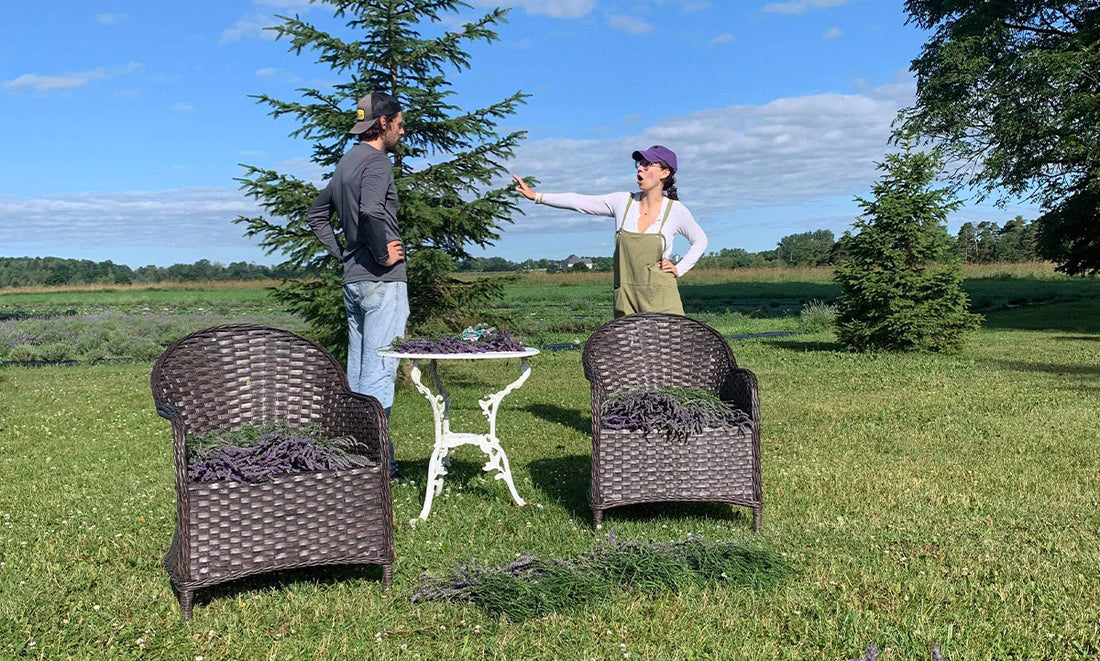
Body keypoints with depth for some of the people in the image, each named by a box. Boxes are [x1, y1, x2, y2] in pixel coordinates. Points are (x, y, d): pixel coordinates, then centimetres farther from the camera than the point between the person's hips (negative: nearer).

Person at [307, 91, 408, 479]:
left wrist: (341, 254, 17)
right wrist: (383, 255, -17)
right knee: (379, 373, -6)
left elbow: (316, 214, 26)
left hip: (353, 280, 9)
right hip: (383, 280, -9)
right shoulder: (376, 161, -11)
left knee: (357, 373, 12)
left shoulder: (346, 163, 18)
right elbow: (371, 212, -30)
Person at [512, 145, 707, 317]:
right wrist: (537, 196, -1)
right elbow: (578, 202, 3)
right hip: (626, 298, 2)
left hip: (661, 301, -2)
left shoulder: (676, 210, 0)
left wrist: (679, 269, 4)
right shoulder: (623, 202, 4)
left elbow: (700, 241, 16)